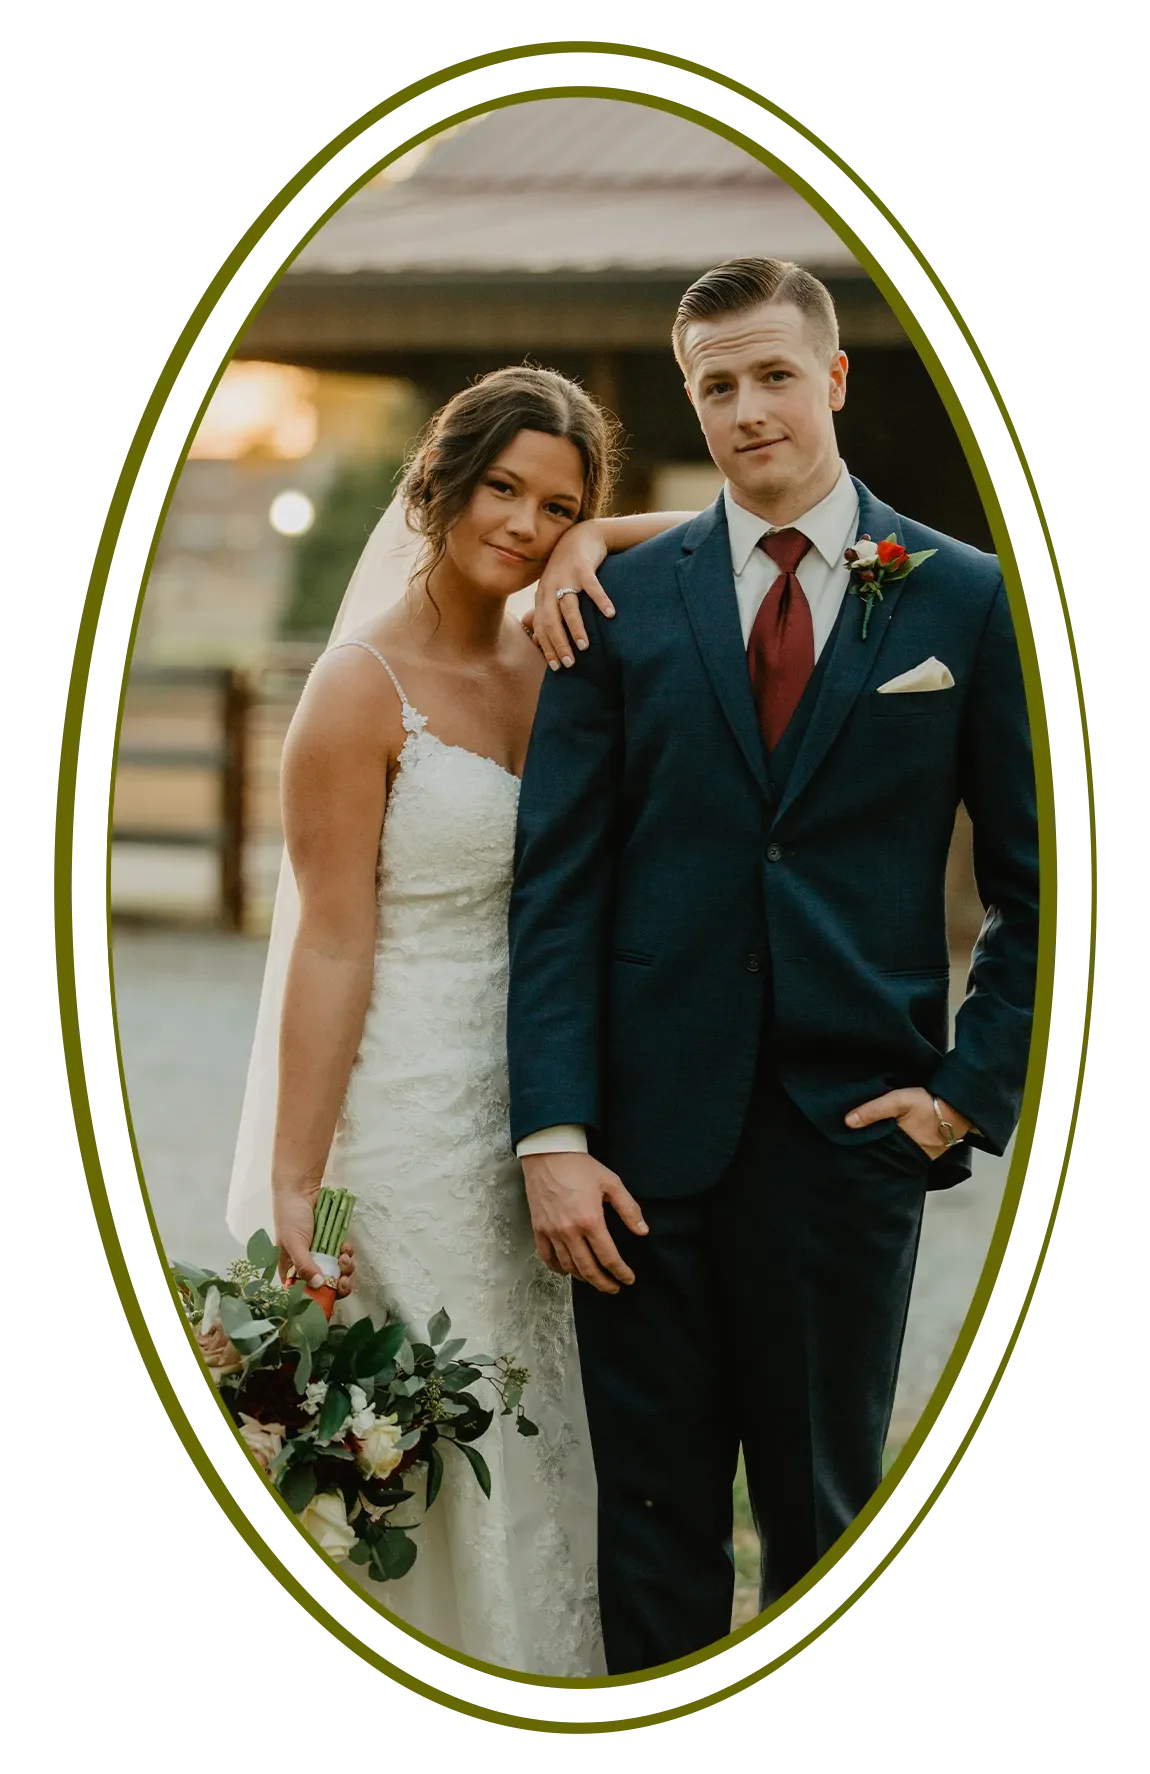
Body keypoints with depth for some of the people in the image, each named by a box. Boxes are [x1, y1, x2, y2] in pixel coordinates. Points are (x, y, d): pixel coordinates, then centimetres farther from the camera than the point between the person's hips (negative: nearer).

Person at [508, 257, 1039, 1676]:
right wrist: (554, 1135, -8)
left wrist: (974, 1087, -4)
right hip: (648, 1128, 1)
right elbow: (557, 884, 0)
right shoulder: (620, 600, 5)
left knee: (825, 1506, 9)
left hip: (851, 1133, -1)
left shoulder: (965, 598, 3)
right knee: (651, 1514, 7)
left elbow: (1040, 887, 6)